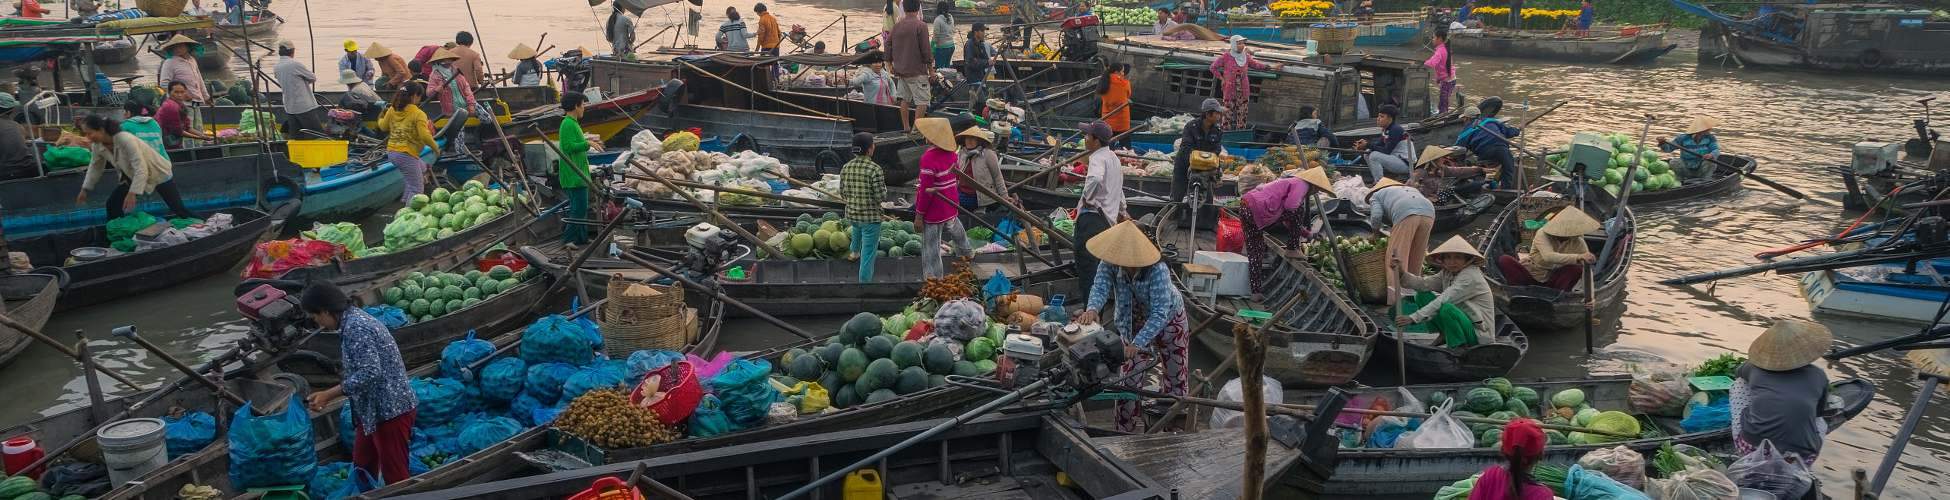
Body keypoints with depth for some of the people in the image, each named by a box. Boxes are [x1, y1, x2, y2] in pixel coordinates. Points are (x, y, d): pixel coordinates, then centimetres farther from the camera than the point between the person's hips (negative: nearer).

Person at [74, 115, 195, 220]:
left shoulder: (125, 140, -37)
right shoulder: (97, 146, -13)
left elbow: (141, 169, -39)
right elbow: (95, 166, 8)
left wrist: (132, 194, -43)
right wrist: (84, 189, 11)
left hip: (160, 173, -7)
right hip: (132, 176, 7)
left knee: (178, 209, -2)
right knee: (112, 205, -1)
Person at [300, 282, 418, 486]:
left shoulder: (354, 327, -19)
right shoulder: (354, 318, 12)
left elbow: (370, 373, -26)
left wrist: (328, 395, -19)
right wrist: (330, 395, 18)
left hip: (390, 410, -11)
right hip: (374, 410, 11)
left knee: (395, 477, -3)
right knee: (362, 469, 19)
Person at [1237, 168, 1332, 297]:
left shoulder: (1292, 182, 30)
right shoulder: (1302, 185, 0)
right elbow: (1290, 206, -19)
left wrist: (1307, 234, 43)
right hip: (1259, 210, -10)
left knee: (1254, 252, 15)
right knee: (1298, 210, 4)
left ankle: (1256, 291, 16)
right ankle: (1293, 248, 15)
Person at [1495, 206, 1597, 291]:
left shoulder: (1578, 242, -9)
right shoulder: (1543, 234, -21)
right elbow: (1548, 257, -42)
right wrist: (1578, 258, -55)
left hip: (1551, 281, 2)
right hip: (1530, 275, -2)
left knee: (1577, 269, -24)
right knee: (1504, 260, -28)